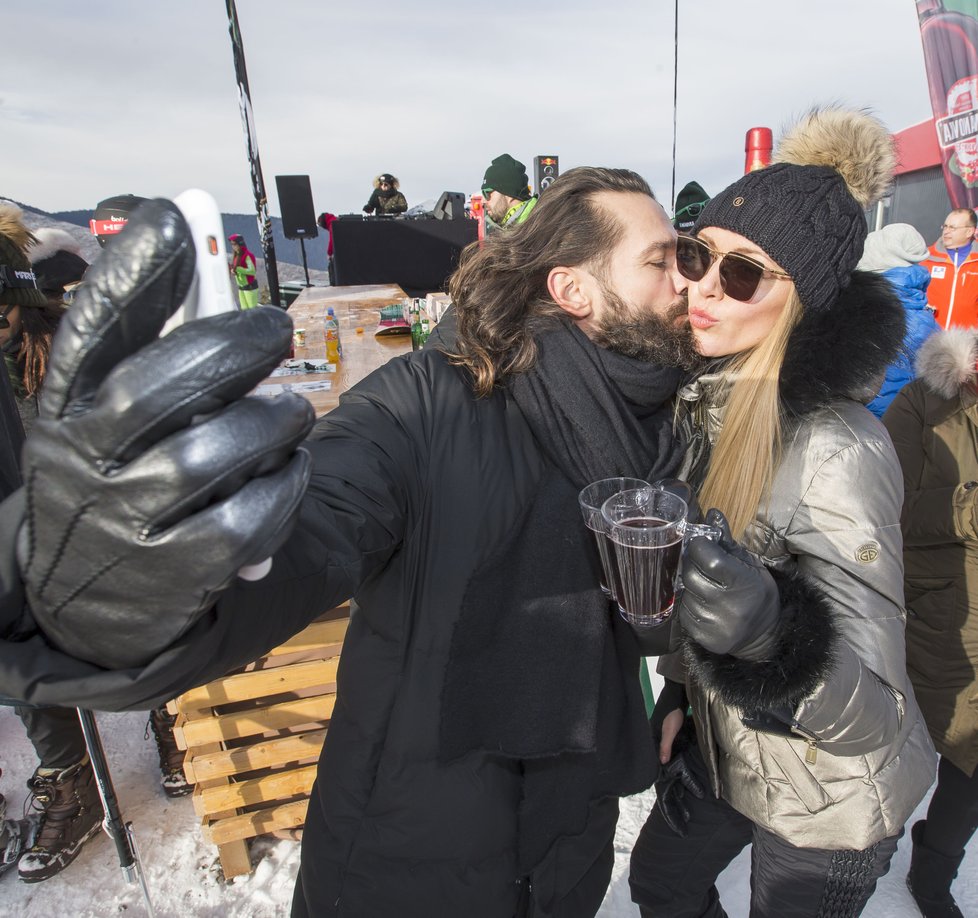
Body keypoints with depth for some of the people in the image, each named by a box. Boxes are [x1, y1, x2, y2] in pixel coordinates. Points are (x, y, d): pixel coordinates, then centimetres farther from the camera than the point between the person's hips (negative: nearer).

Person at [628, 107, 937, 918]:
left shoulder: (838, 451, -32)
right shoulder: (712, 403, -9)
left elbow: (875, 718, -29)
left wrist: (773, 637, -48)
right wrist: (681, 692, 9)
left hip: (831, 806, -6)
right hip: (726, 750, 7)